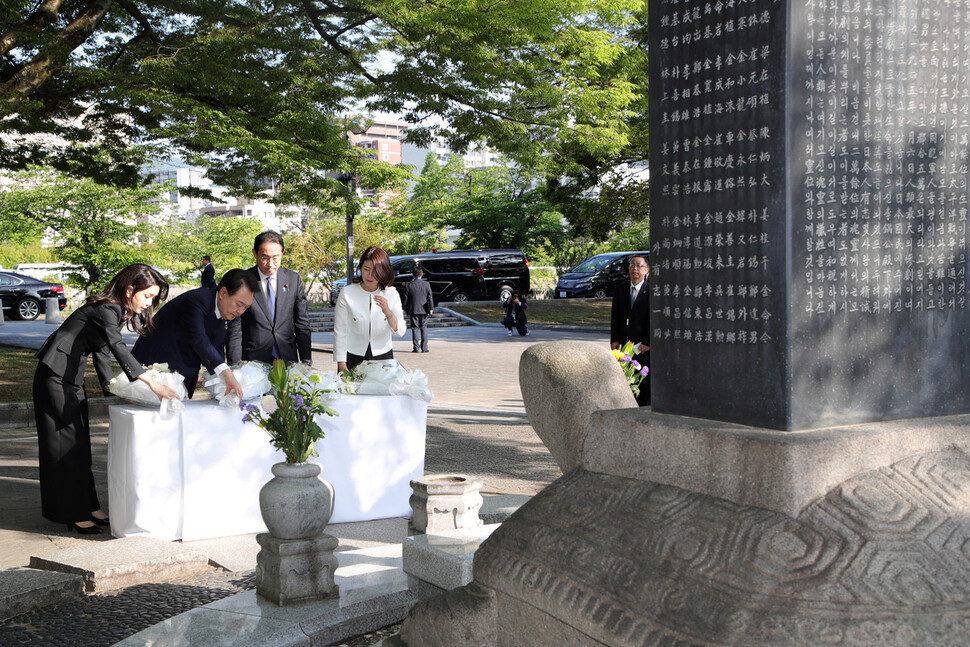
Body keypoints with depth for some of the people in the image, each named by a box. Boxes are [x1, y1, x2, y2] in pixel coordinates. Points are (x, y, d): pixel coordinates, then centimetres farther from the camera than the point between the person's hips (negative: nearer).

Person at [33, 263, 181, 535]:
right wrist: (151, 383, -46)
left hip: (72, 377, 10)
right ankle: (75, 514, -1)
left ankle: (88, 508, 16)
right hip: (55, 374, -10)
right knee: (67, 443, -5)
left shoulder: (116, 311, 8)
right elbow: (118, 348, -37)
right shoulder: (106, 310, -22)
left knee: (79, 443, 11)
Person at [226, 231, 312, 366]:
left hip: (288, 359, 3)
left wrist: (306, 360, 4)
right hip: (253, 361, -2)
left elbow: (302, 323, 9)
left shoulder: (293, 279, 6)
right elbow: (234, 329, -3)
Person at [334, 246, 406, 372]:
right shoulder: (347, 294, -6)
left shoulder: (392, 294, 0)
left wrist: (387, 312, -25)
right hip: (353, 358, -1)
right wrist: (342, 366, -7)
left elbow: (400, 332, -7)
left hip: (383, 357, 2)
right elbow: (339, 332, -4)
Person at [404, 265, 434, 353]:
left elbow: (405, 298, 0)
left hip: (413, 310, 0)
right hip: (423, 310, 1)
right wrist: (431, 309, 3)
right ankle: (424, 348, 4)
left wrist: (406, 310, 9)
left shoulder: (409, 285, -3)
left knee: (415, 329, 4)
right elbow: (430, 297, -3)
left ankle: (415, 348, 2)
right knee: (424, 329, 6)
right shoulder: (426, 284, -3)